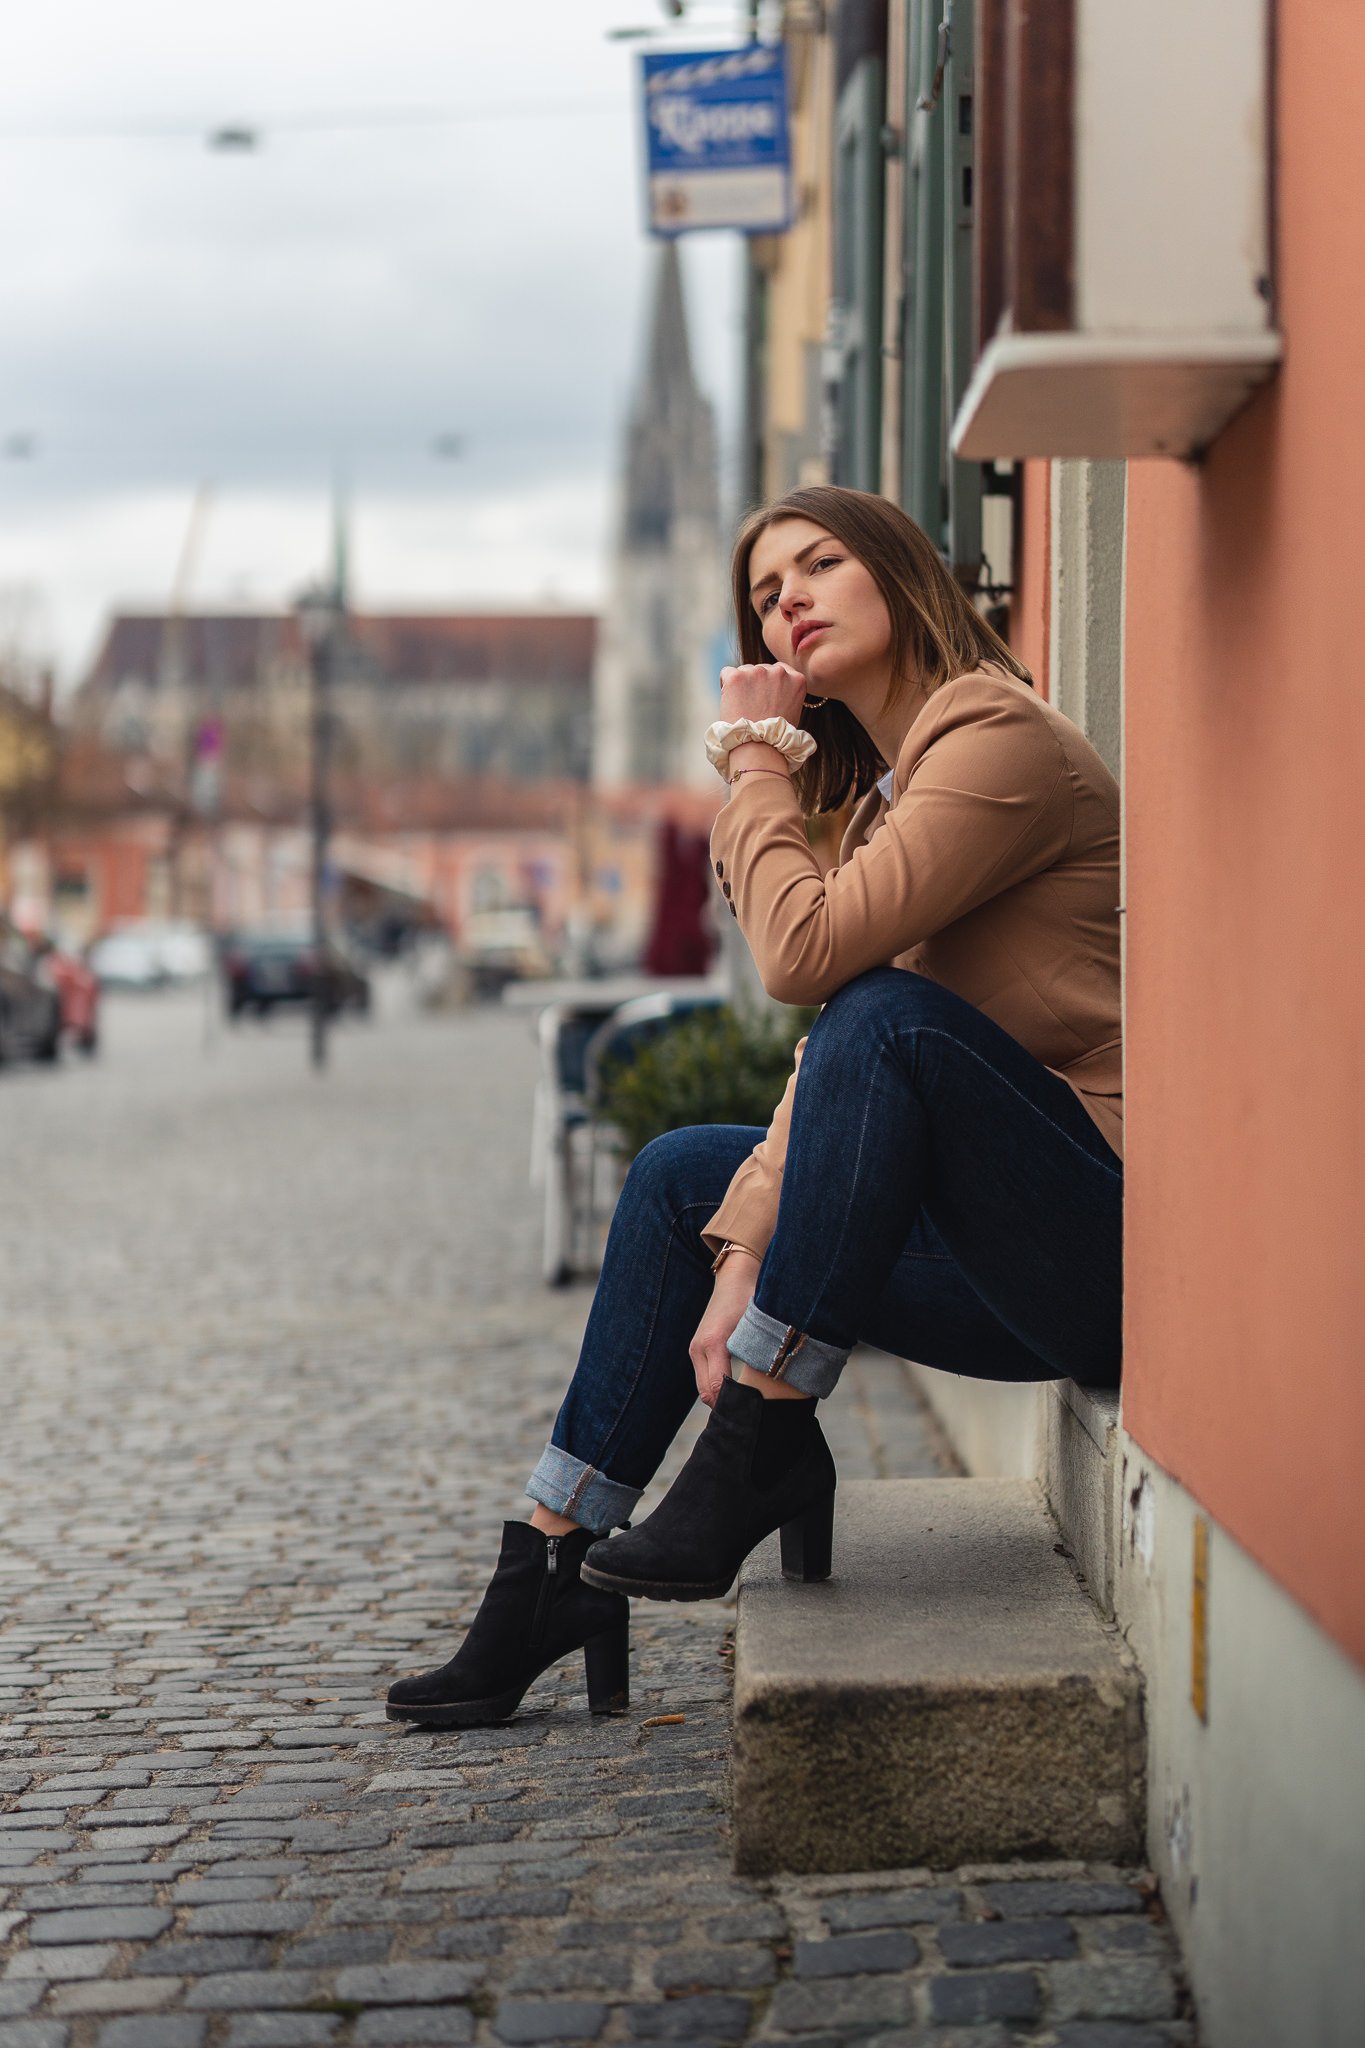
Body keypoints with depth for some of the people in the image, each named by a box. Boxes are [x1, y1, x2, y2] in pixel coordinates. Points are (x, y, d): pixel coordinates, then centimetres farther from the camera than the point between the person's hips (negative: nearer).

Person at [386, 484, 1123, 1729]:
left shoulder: (1000, 737, -12)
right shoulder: (884, 791, 16)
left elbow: (806, 954, -23)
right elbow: (828, 1068, 8)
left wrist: (756, 761, -8)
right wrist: (740, 1254, -4)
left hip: (1112, 1246, -9)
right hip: (1008, 1261, 9)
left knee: (889, 1016, -29)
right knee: (680, 1179, 11)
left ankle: (762, 1443, -19)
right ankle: (560, 1567, 10)